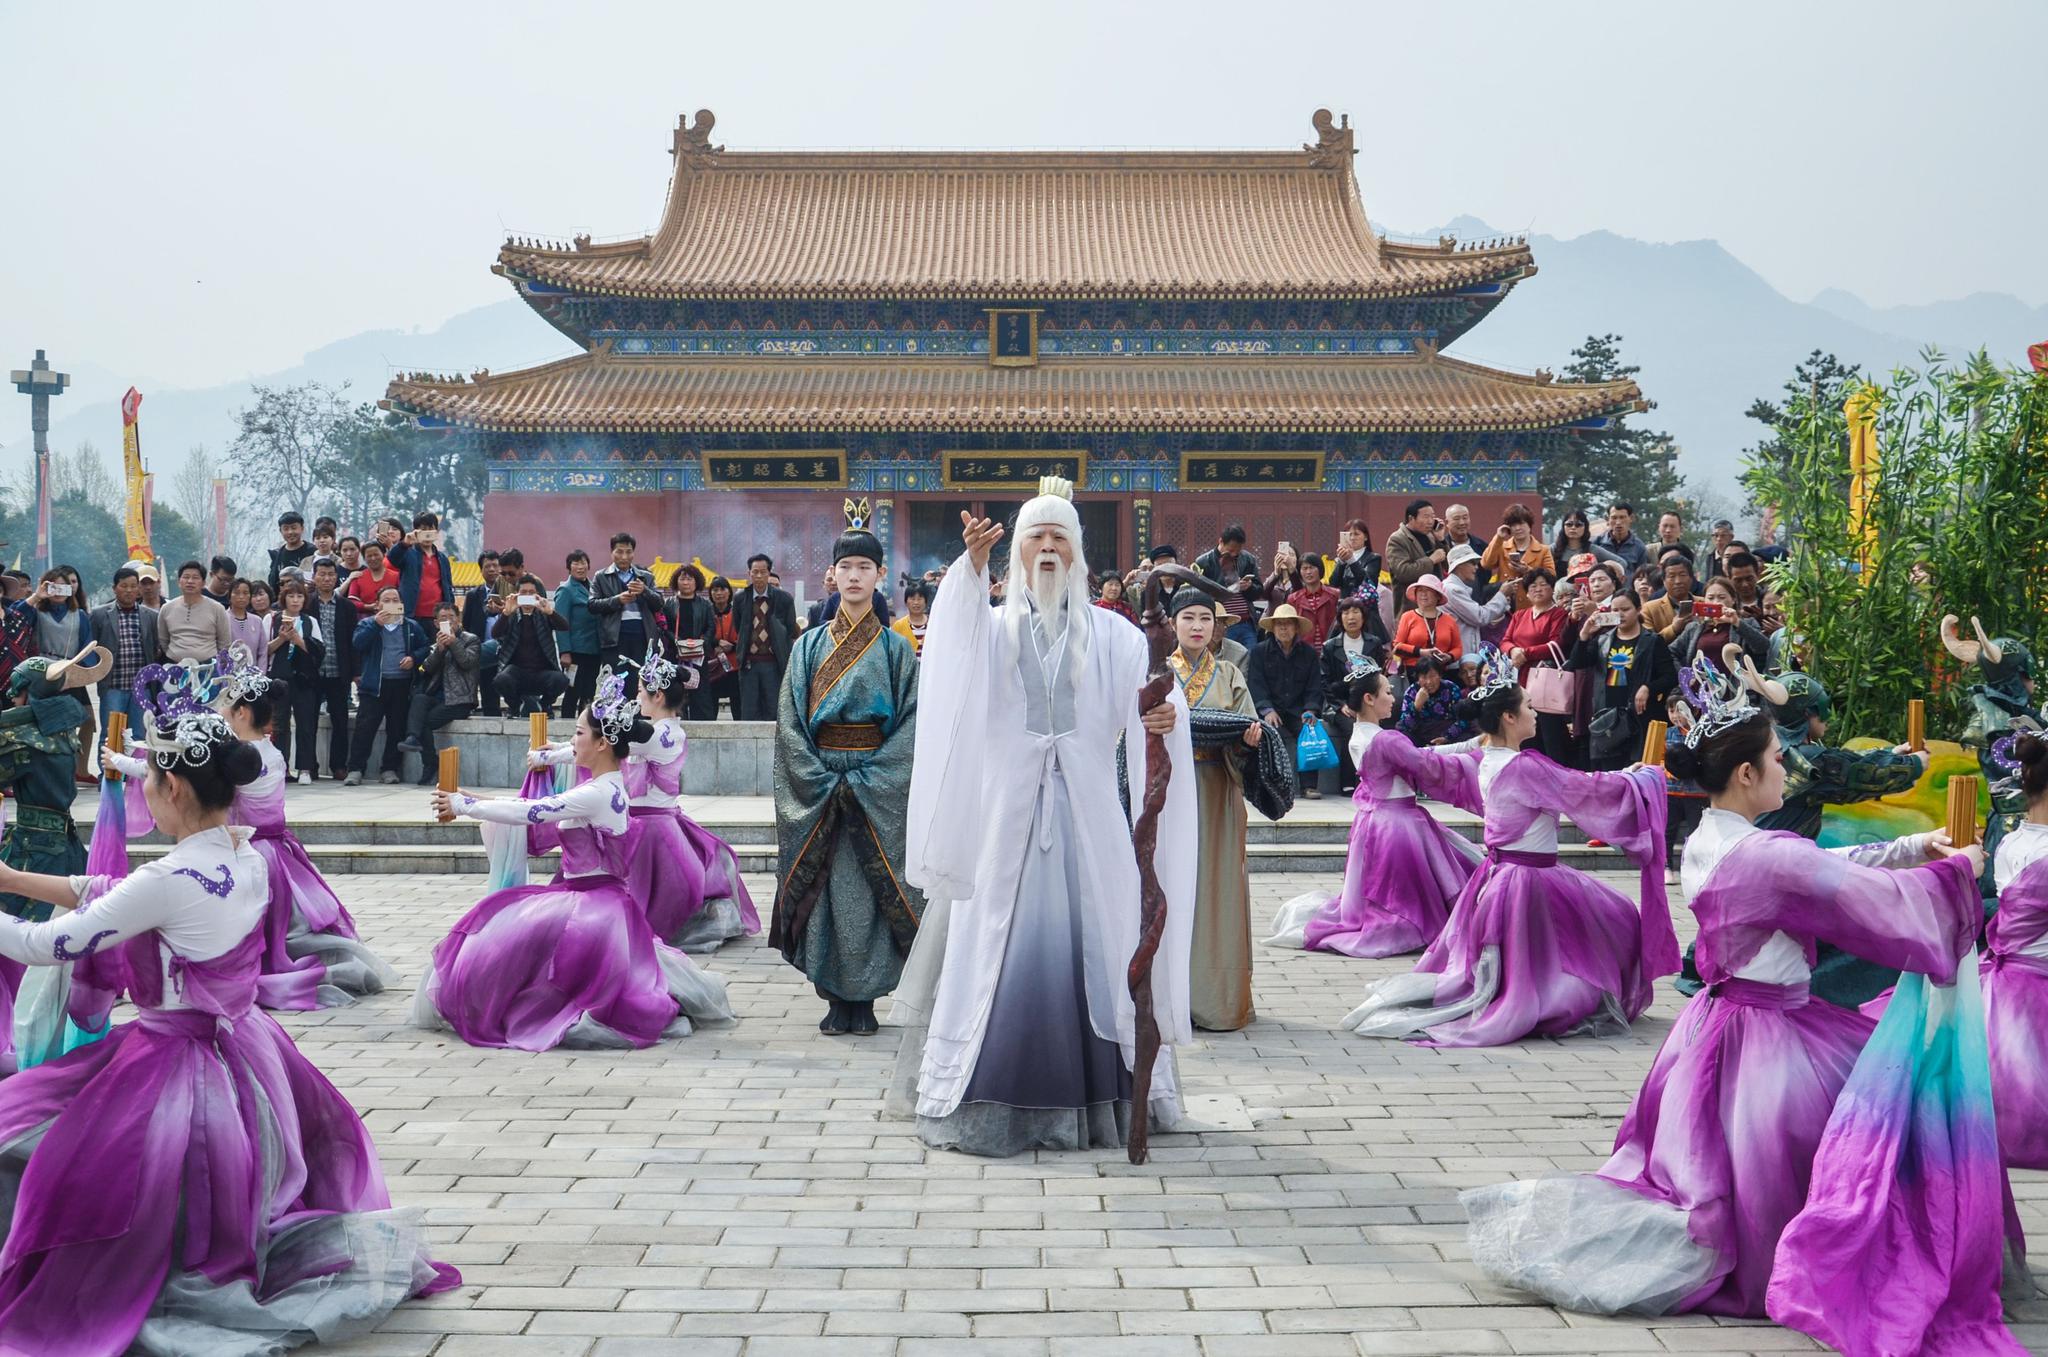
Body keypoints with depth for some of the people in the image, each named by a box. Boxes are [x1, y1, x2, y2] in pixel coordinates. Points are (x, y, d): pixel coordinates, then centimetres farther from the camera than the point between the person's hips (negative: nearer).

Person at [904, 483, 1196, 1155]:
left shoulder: (1109, 633, 10)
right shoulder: (995, 628, 10)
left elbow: (1153, 682, -6)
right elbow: (959, 627, -14)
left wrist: (1166, 716, -30)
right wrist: (973, 563, -33)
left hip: (1087, 816, 0)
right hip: (1008, 812, 0)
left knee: (1095, 945, 0)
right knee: (1003, 950, -2)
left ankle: (1105, 1094, 9)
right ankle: (990, 1099, 4)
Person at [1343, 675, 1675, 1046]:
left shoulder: (1490, 762, 6)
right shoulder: (1525, 768, -22)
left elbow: (1571, 785, 16)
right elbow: (1588, 790, -16)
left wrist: (1624, 776, 18)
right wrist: (1646, 777, 0)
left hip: (1498, 874, 9)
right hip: (1529, 882, -9)